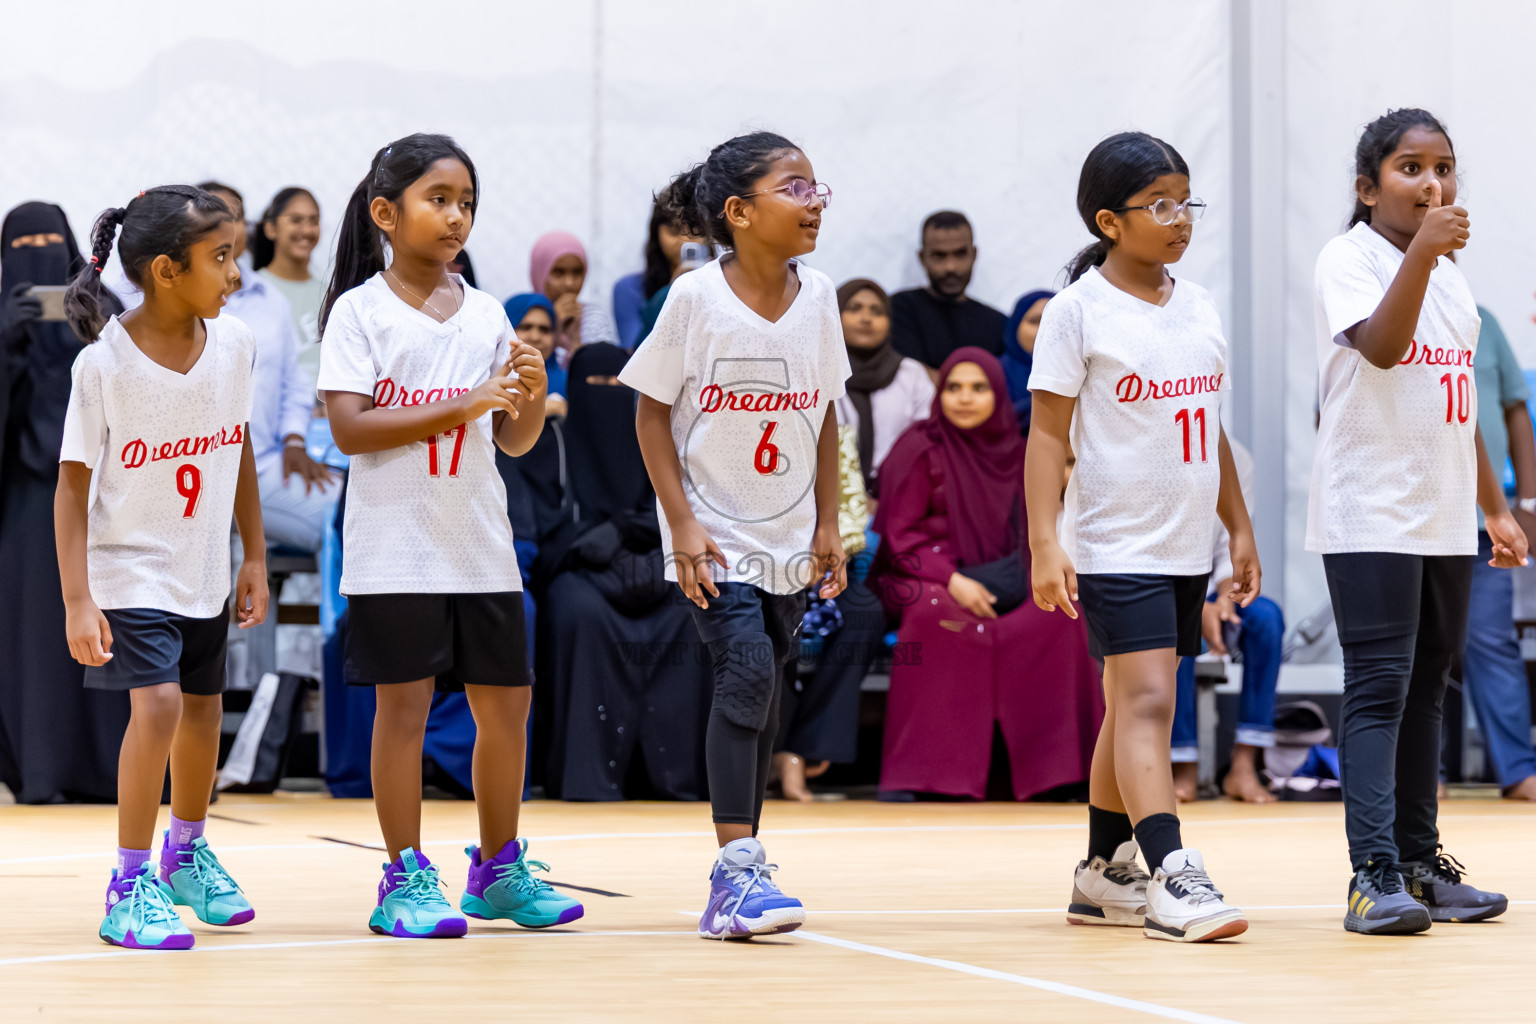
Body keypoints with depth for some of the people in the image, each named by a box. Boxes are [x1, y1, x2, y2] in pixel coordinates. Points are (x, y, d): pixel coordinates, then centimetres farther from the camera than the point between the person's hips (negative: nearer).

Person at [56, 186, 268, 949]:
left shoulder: (233, 344, -7)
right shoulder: (104, 364, -20)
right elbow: (73, 484, -16)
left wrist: (255, 558, 12)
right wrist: (77, 600, -20)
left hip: (203, 572, 6)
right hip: (130, 570, -6)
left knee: (203, 712, 17)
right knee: (157, 702, -21)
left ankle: (188, 851, 43)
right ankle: (130, 887, -10)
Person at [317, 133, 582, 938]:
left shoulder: (486, 315, 10)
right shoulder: (360, 311, -3)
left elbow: (514, 442, 13)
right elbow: (348, 427, -14)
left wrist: (533, 393, -9)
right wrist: (462, 406, -19)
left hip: (481, 545, 5)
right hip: (394, 547, -5)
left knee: (504, 704, 7)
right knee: (405, 704, -3)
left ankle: (499, 870, 21)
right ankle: (406, 881, 5)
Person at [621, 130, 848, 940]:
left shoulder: (817, 298, 0)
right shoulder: (695, 299, -13)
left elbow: (823, 415, 10)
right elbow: (652, 412, -7)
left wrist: (828, 524, 7)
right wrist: (681, 523, -13)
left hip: (788, 539, 5)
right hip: (714, 535, -5)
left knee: (760, 697, 9)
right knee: (747, 670, -20)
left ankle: (735, 878, 18)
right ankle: (739, 868, -19)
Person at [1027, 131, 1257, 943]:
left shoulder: (1199, 309, 11)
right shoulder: (1078, 311, -8)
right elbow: (1048, 432, -10)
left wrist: (1238, 527, 19)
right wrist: (1044, 542, -17)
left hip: (1185, 547, 7)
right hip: (1116, 545, -7)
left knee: (1130, 708, 13)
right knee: (1147, 700, -16)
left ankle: (1104, 874, 22)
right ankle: (1171, 878, -23)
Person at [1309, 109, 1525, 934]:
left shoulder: (1449, 274, 16)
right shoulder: (1348, 259, -7)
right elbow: (1380, 346, -26)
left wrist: (1496, 508, 21)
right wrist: (1421, 254, -36)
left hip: (1444, 519, 8)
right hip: (1369, 517, -8)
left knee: (1425, 689, 11)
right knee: (1379, 689, -12)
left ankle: (1419, 864, 18)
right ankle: (1373, 875, -16)